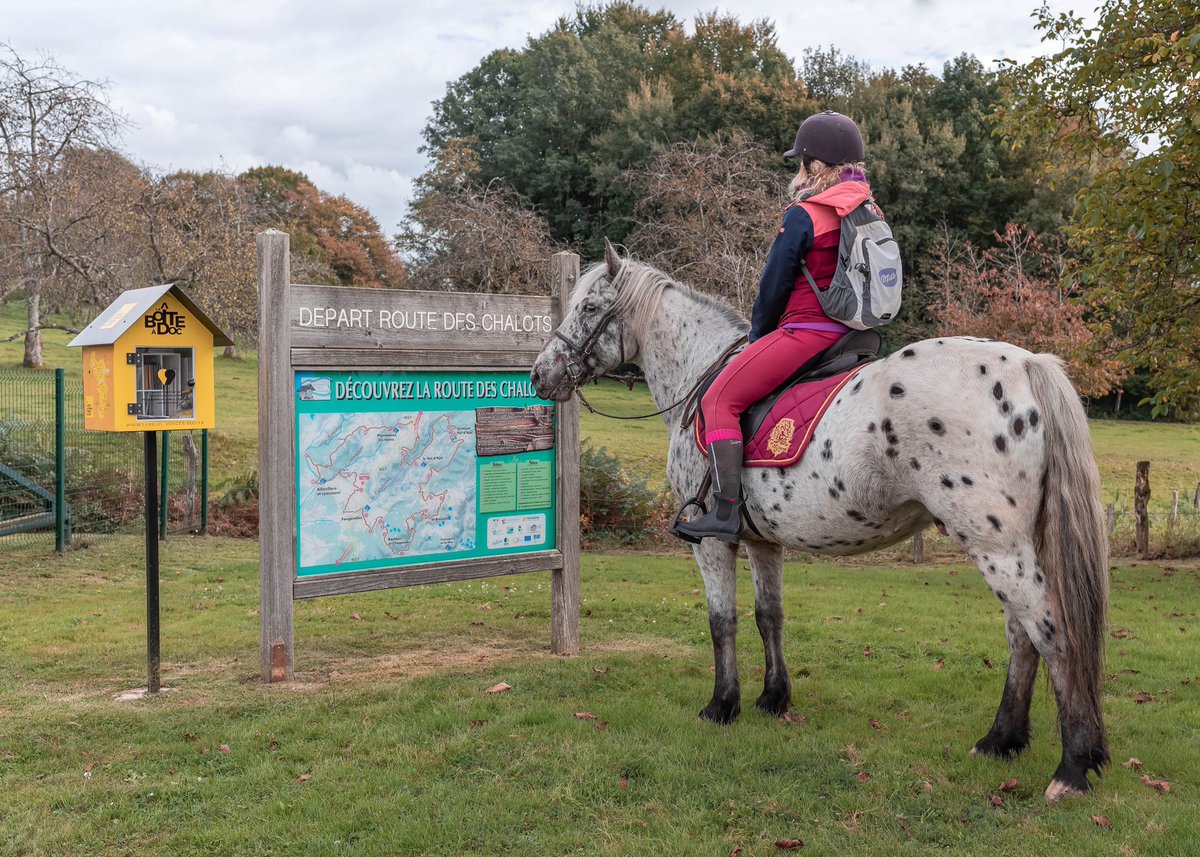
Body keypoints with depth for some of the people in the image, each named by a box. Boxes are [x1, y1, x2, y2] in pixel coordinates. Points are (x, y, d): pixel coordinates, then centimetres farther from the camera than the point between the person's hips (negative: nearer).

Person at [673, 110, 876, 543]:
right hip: (854, 337, 10)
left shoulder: (803, 215, -10)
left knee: (719, 400, -7)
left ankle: (726, 511, -16)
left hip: (805, 333, -10)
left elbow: (773, 288, -6)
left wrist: (758, 338, 11)